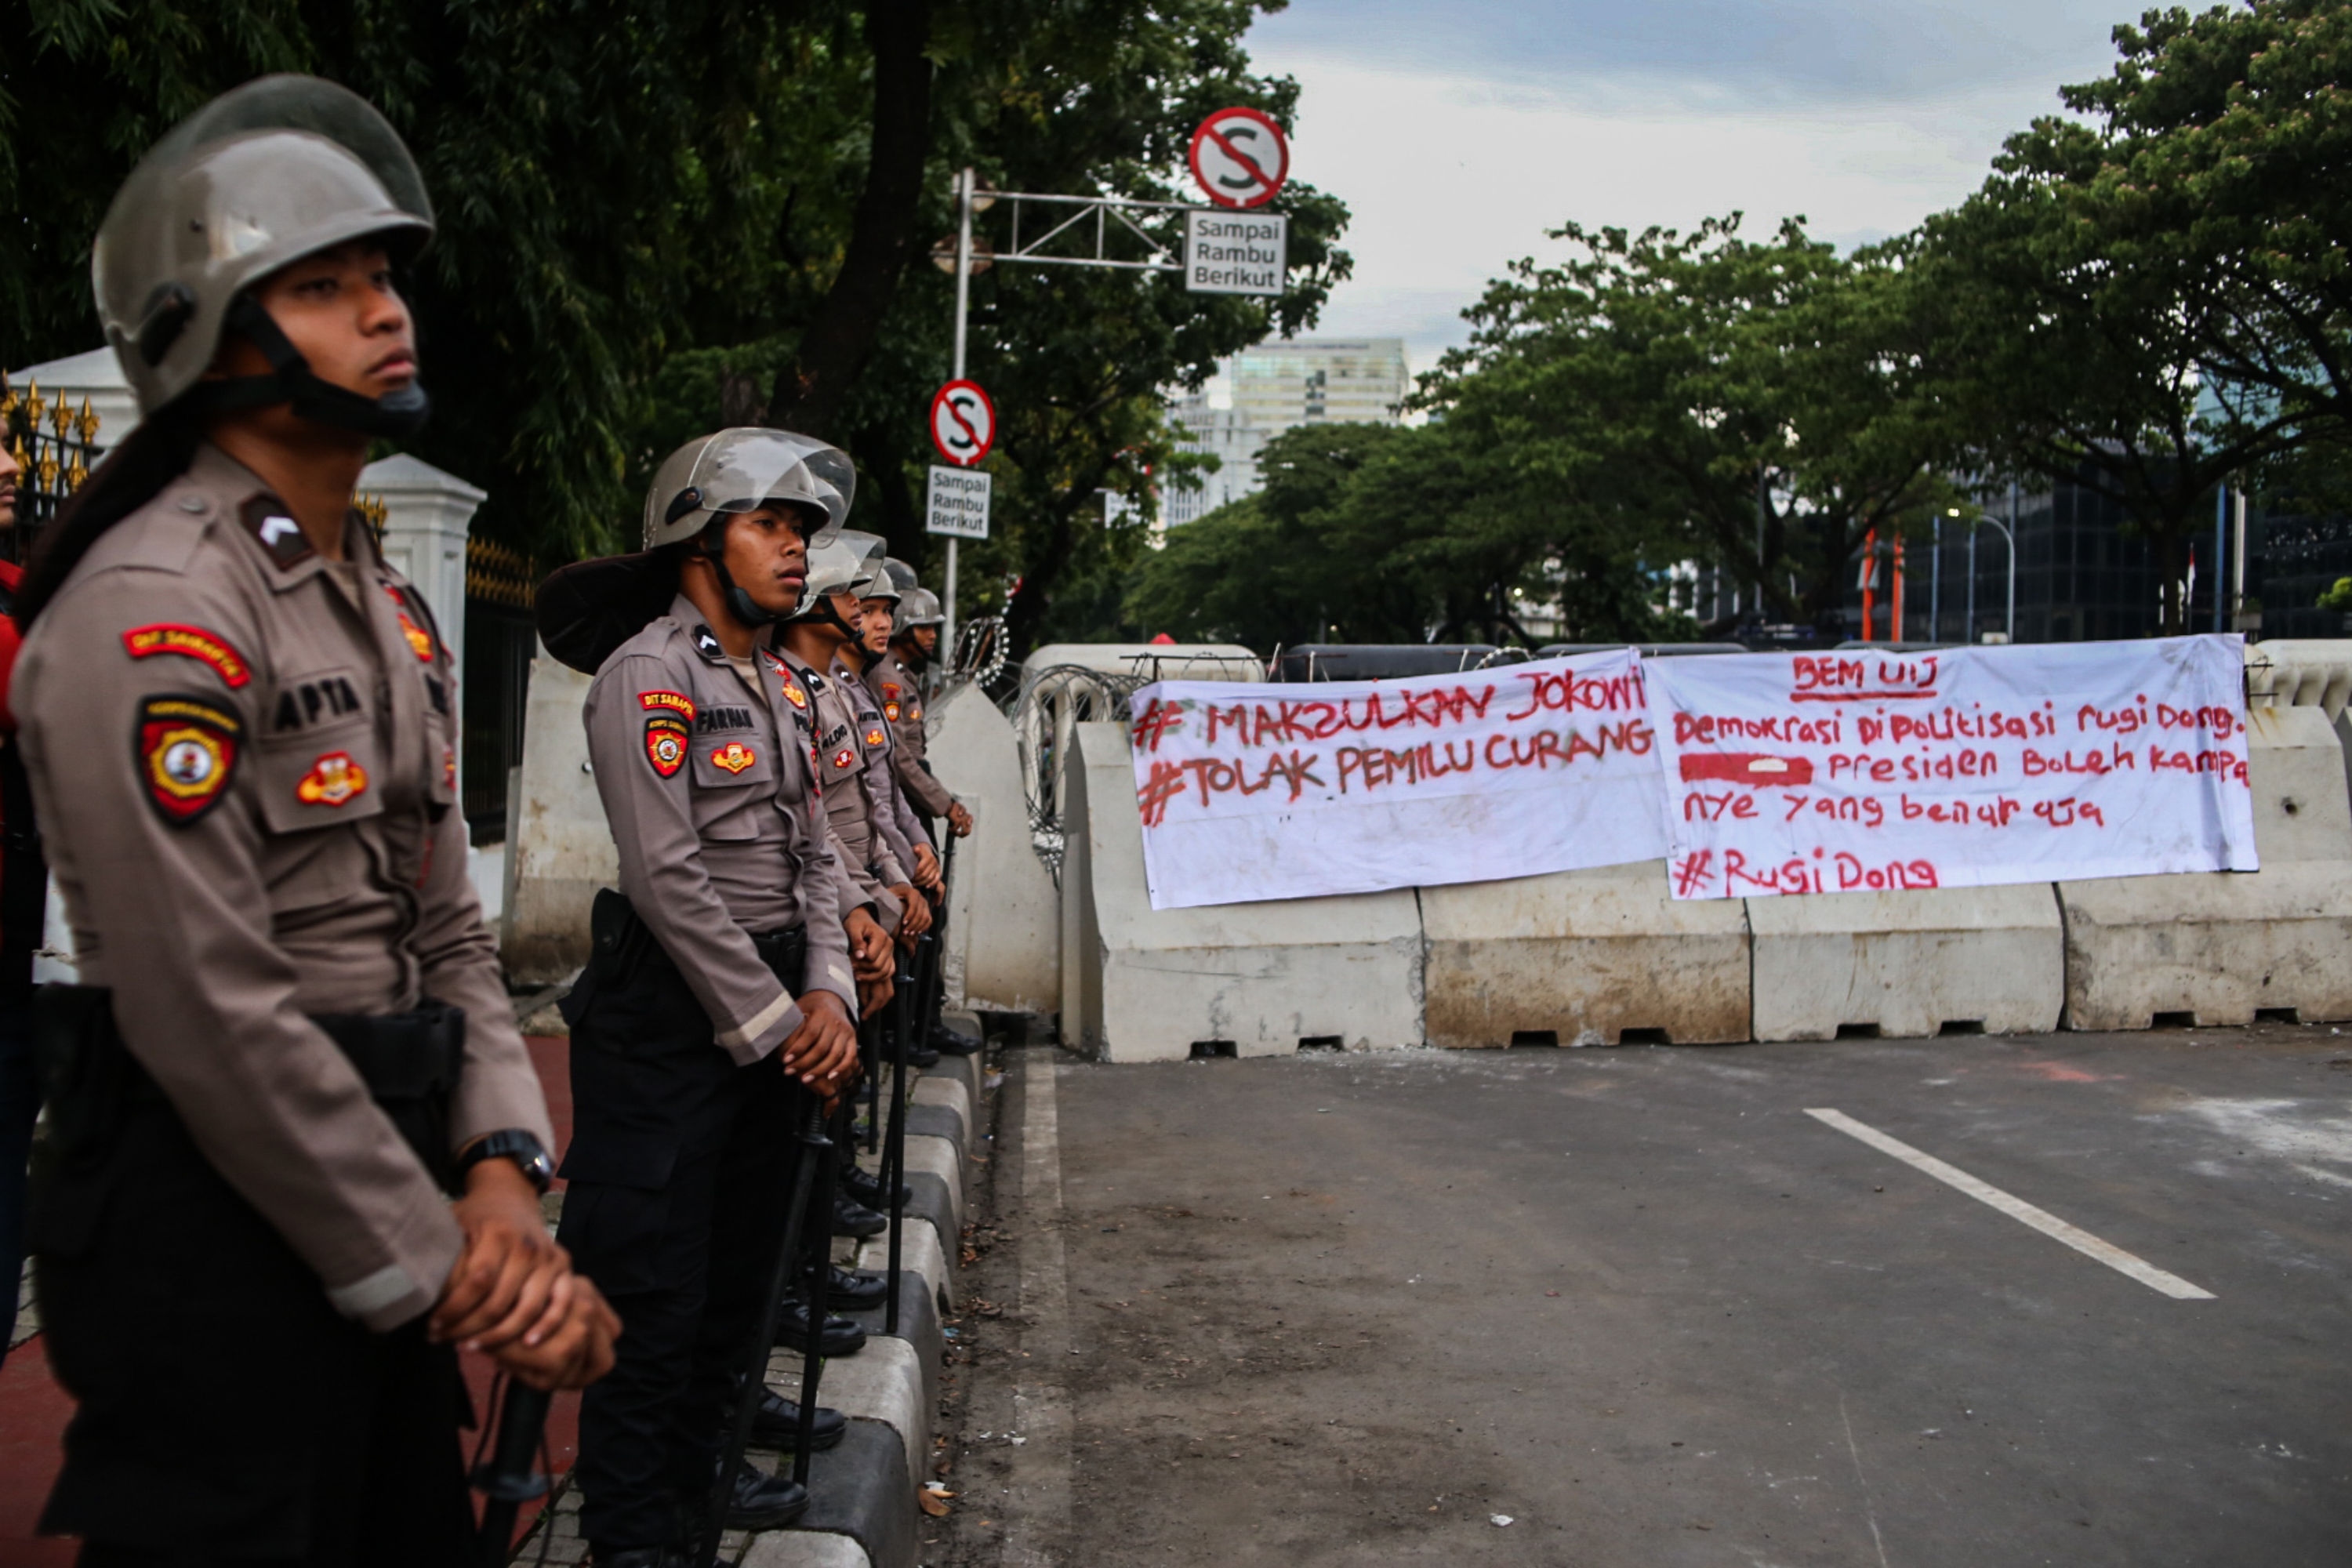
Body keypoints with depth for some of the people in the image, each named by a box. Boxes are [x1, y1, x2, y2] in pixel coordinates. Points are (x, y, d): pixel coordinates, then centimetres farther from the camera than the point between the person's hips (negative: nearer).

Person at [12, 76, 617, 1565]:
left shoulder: (391, 607, 13)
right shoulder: (153, 607, -17)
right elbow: (209, 1009, -22)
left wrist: (502, 1166, -4)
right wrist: (436, 1269, -16)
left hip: (385, 1187, 9)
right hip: (212, 1219, -9)